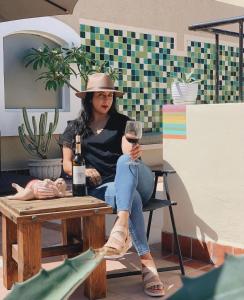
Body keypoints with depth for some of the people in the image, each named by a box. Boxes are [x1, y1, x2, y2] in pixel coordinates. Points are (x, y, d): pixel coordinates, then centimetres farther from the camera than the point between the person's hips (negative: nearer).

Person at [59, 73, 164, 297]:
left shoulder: (122, 122, 11)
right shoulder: (75, 128, 15)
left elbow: (128, 151, -8)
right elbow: (67, 164, 11)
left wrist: (133, 153, -34)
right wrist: (83, 171, -13)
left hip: (136, 181, 1)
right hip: (100, 188, 0)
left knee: (124, 160, -37)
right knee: (132, 198, -37)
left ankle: (121, 227, -56)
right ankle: (147, 263, -44)